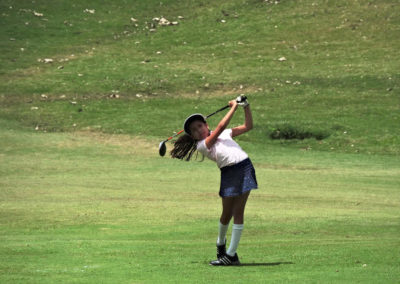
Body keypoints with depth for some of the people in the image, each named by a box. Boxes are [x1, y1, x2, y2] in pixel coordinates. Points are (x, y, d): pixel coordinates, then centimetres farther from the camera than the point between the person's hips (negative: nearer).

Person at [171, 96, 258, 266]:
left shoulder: (225, 134, 19)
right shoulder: (201, 145, 2)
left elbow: (248, 126, 24)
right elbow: (220, 127, -7)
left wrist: (246, 107, 11)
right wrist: (234, 107, 0)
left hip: (245, 167, 2)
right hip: (228, 172, -2)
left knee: (238, 212, -2)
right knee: (227, 212, 3)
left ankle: (231, 254, 0)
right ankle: (221, 243, 32)